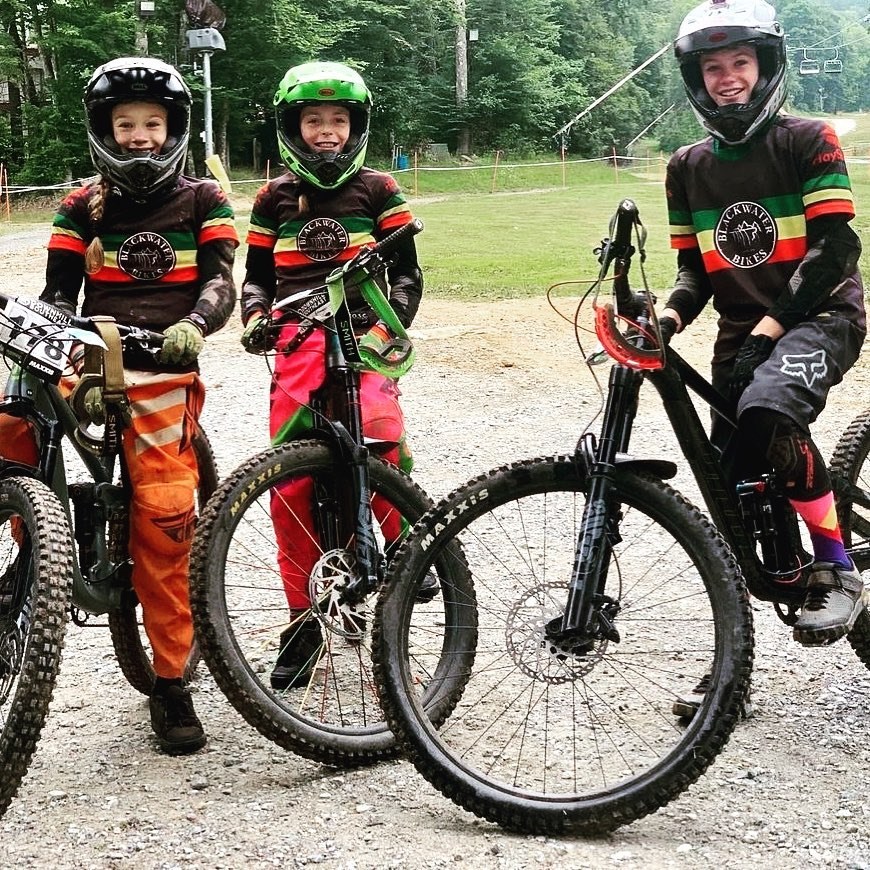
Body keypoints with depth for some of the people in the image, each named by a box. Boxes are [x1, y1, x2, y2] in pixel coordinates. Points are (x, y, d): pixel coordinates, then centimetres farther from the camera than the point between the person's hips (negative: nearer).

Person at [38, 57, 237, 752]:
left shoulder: (202, 202, 8)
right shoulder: (82, 207, 13)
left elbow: (220, 282, -3)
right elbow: (59, 291, 11)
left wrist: (194, 324, -25)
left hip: (162, 373, -2)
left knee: (163, 521, -10)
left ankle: (171, 682, 1)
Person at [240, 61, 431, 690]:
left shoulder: (378, 191, 7)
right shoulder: (275, 198, 13)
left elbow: (407, 271, 5)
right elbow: (258, 275, 18)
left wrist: (389, 324, -11)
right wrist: (255, 318, -2)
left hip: (362, 335, -2)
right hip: (298, 340, 2)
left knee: (382, 439, -31)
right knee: (289, 483, -3)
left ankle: (406, 547, -5)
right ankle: (304, 619, 9)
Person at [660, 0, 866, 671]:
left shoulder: (808, 141, -4)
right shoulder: (688, 167, 10)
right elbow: (695, 268, 13)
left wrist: (774, 323, -20)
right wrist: (672, 314, -9)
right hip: (740, 333, 5)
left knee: (768, 412, -37)